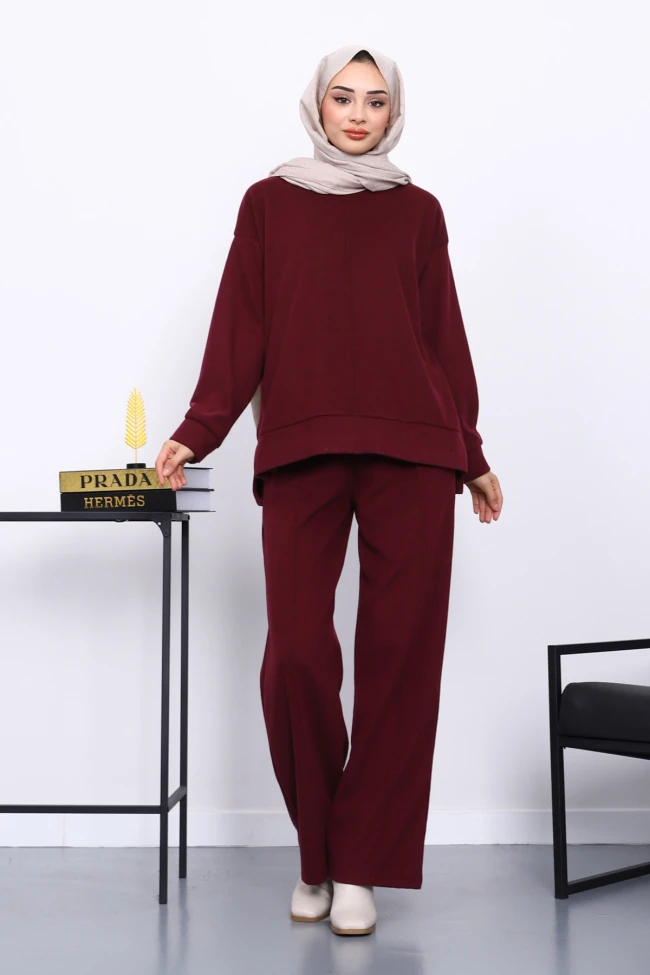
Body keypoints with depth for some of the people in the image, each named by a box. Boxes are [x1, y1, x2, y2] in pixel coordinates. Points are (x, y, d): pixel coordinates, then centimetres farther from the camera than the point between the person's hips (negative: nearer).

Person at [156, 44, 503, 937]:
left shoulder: (417, 211, 16)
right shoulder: (269, 203, 14)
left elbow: (445, 336, 16)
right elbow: (240, 330, 9)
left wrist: (472, 454, 16)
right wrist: (198, 431, 0)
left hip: (411, 454, 1)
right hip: (301, 452, -1)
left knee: (399, 652, -4)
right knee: (296, 655, -9)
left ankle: (358, 867, 9)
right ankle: (318, 854, 13)